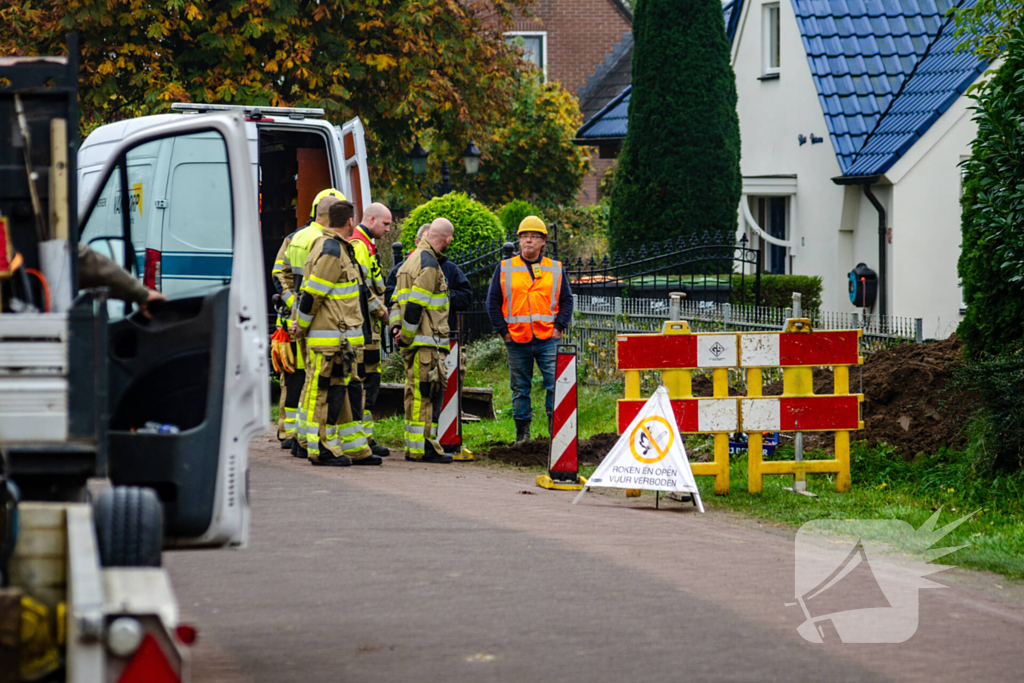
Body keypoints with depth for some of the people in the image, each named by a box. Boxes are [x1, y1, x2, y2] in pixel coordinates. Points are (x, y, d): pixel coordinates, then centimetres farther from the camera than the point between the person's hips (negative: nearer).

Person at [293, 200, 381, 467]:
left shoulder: (338, 248, 16)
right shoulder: (331, 252, -16)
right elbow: (312, 293, -18)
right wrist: (302, 327, -9)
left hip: (342, 337, 10)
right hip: (329, 338, -10)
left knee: (349, 390, 13)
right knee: (327, 390, -5)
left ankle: (354, 447, 18)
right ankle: (321, 448, -1)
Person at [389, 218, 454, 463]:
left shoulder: (412, 260, 17)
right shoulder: (429, 264, -14)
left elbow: (398, 298, 17)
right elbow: (415, 305, -20)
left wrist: (396, 327, 6)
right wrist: (406, 337, -14)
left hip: (414, 342, 10)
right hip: (426, 342, -10)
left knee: (416, 393, 13)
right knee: (428, 393, -7)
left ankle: (414, 447, 17)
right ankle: (423, 447, -8)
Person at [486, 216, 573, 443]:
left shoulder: (555, 270, 9)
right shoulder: (505, 269, 7)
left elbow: (566, 301, 11)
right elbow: (493, 302, 8)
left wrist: (558, 327, -1)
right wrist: (503, 330, 0)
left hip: (548, 339, -1)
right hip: (517, 339, 1)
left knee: (555, 384, -8)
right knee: (520, 388, 6)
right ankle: (522, 433, 13)